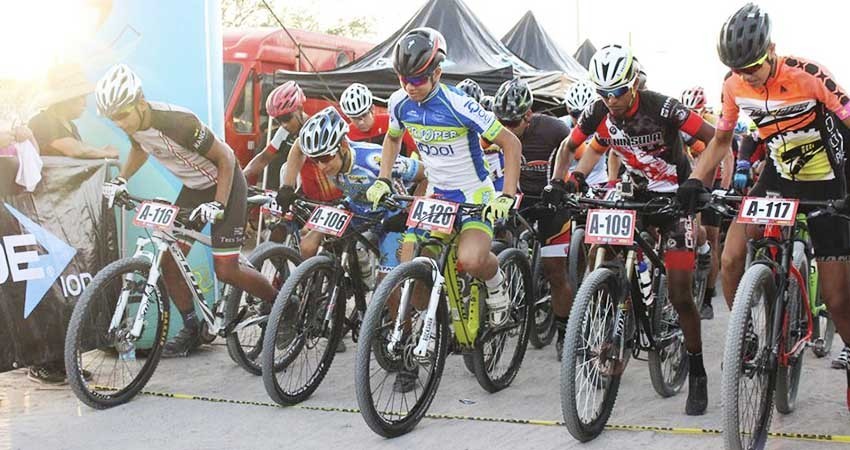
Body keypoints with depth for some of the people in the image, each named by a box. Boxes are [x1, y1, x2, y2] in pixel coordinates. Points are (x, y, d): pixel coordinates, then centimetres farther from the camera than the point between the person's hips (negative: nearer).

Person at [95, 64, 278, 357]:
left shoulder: (178, 122, -34)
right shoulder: (134, 124, -12)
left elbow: (225, 157, -24)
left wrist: (218, 205, -30)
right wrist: (120, 180, 0)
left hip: (224, 184, -7)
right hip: (193, 188, 7)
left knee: (226, 271, -10)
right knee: (169, 262, -1)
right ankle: (191, 330, 14)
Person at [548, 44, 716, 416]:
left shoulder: (661, 108, -25)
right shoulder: (598, 113, -11)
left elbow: (715, 140, -25)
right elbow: (568, 147, 4)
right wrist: (558, 182, -13)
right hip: (638, 193, 5)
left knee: (679, 294, -9)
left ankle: (697, 374, 6)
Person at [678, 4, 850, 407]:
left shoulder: (808, 76, -23)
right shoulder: (735, 85, -8)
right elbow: (722, 138, 7)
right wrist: (695, 180, -8)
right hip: (776, 178, 4)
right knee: (730, 260, -16)